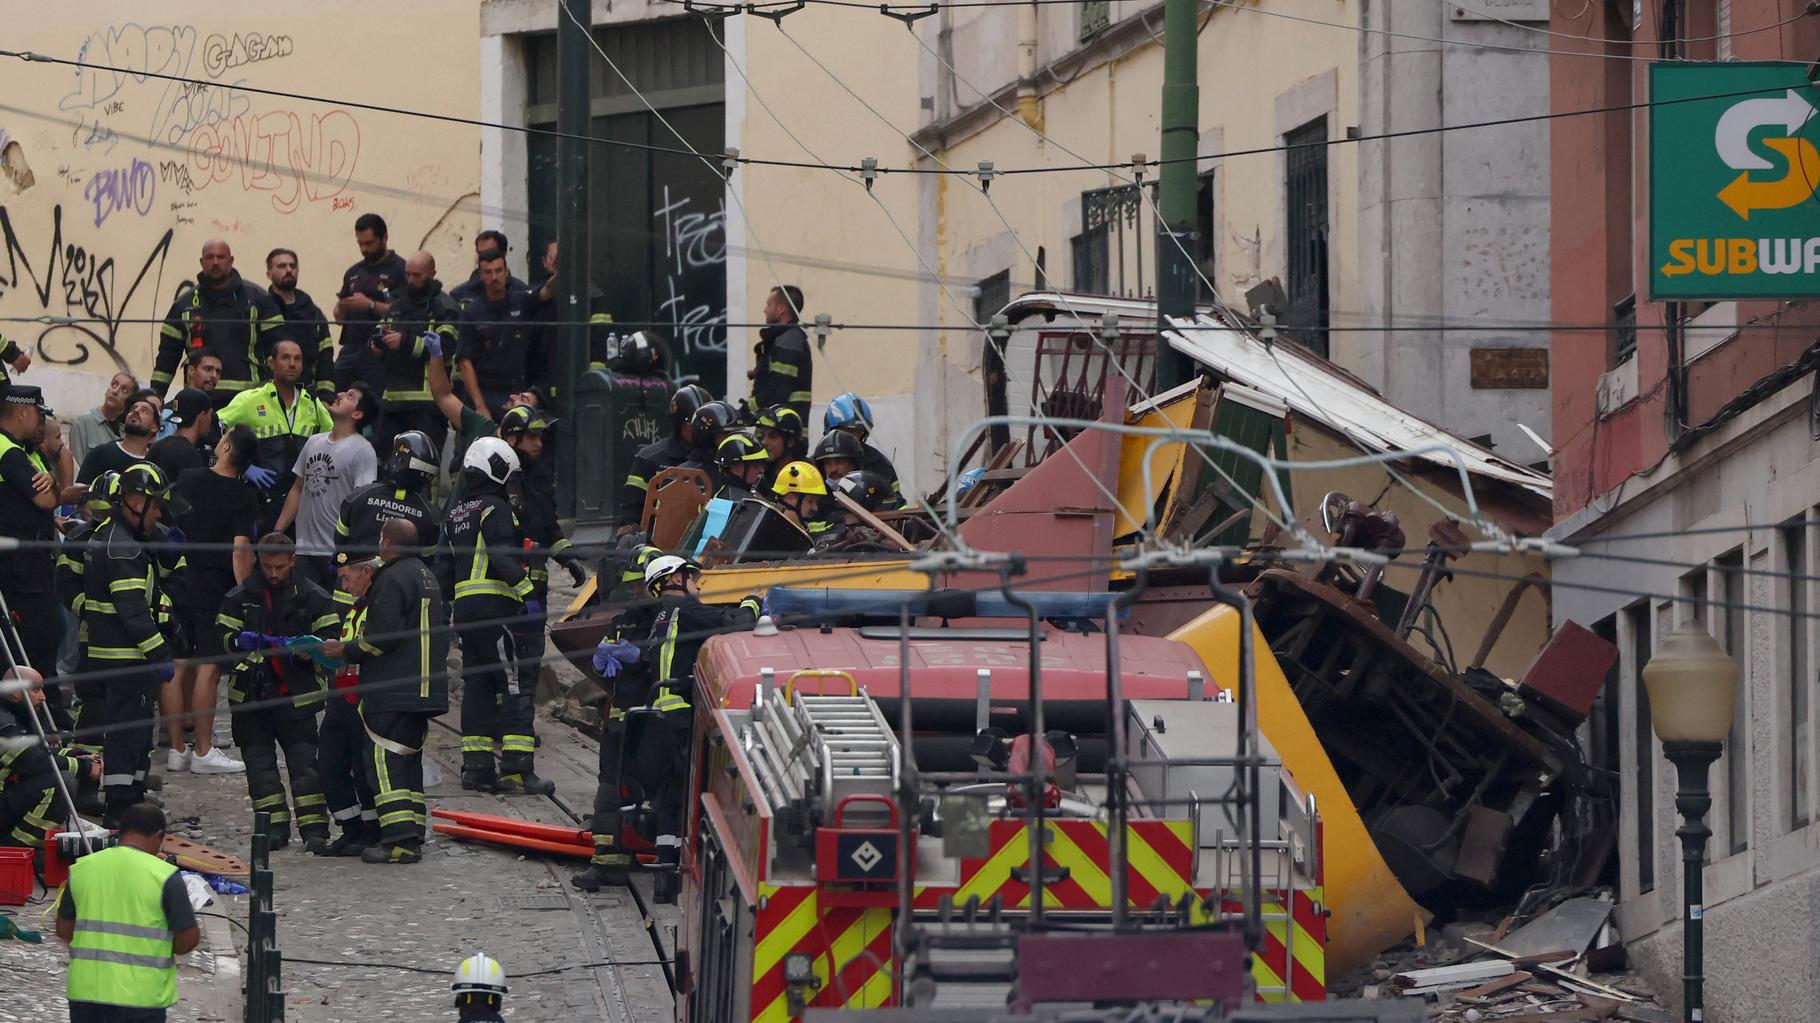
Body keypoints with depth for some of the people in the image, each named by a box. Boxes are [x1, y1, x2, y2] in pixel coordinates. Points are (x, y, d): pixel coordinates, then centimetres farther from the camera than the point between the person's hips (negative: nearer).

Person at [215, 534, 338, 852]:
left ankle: (314, 829, -9)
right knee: (259, 760, 2)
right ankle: (275, 824, 8)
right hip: (251, 691, 3)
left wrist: (302, 649, -17)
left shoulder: (313, 597, 3)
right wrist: (239, 641, -14)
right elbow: (222, 635, 8)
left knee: (303, 759, -7)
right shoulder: (240, 596, 8)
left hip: (296, 693, -3)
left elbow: (330, 638, 2)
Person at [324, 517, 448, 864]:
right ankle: (413, 838, 15)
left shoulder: (392, 579, -13)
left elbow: (383, 635, -20)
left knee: (384, 759, -9)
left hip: (391, 692, -10)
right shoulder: (426, 577, 18)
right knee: (409, 760, 15)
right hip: (424, 690, 10)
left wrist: (348, 651, -6)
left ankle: (399, 839, -17)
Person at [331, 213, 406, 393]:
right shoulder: (354, 272, 20)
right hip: (349, 350, 7)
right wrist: (341, 309, -1)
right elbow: (339, 315, 23)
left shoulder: (400, 269, -2)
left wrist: (370, 305, -19)